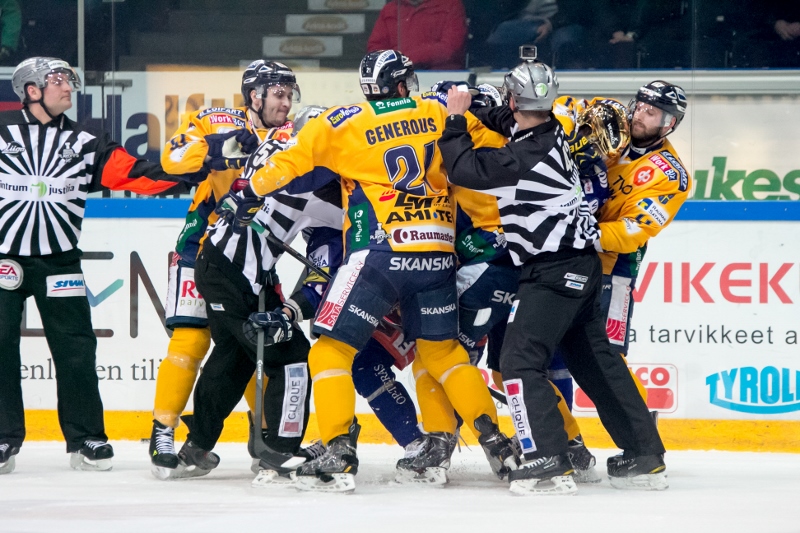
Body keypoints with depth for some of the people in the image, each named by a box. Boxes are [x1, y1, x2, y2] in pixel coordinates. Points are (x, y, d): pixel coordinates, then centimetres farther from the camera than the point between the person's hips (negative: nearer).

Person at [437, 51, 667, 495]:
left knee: (520, 360, -10)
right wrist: (469, 113, 12)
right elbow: (503, 122, 27)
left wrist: (456, 121, -3)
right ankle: (646, 456, 20)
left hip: (553, 272, -10)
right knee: (596, 362, 16)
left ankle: (549, 462, -17)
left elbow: (465, 170, -15)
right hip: (580, 264, 10)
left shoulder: (525, 156, -20)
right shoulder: (550, 130, 6)